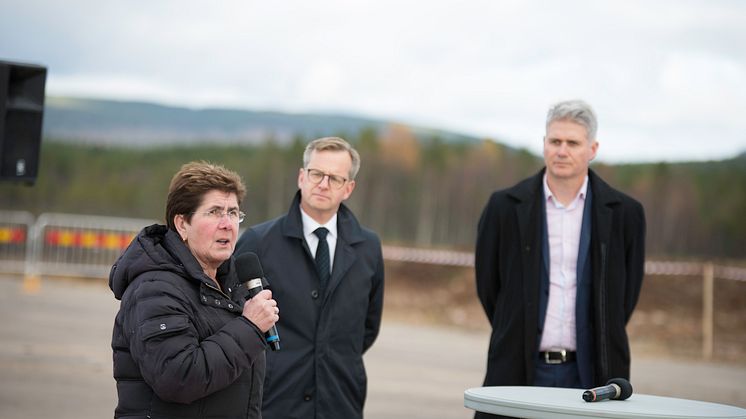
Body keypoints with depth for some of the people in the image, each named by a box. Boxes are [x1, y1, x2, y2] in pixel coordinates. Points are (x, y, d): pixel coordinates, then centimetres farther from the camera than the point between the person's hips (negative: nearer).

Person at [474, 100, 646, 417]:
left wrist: (602, 350, 11)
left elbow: (626, 295, 10)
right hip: (519, 371, 0)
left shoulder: (624, 213, 2)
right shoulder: (505, 207, 2)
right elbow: (487, 285, 10)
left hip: (589, 373, 0)